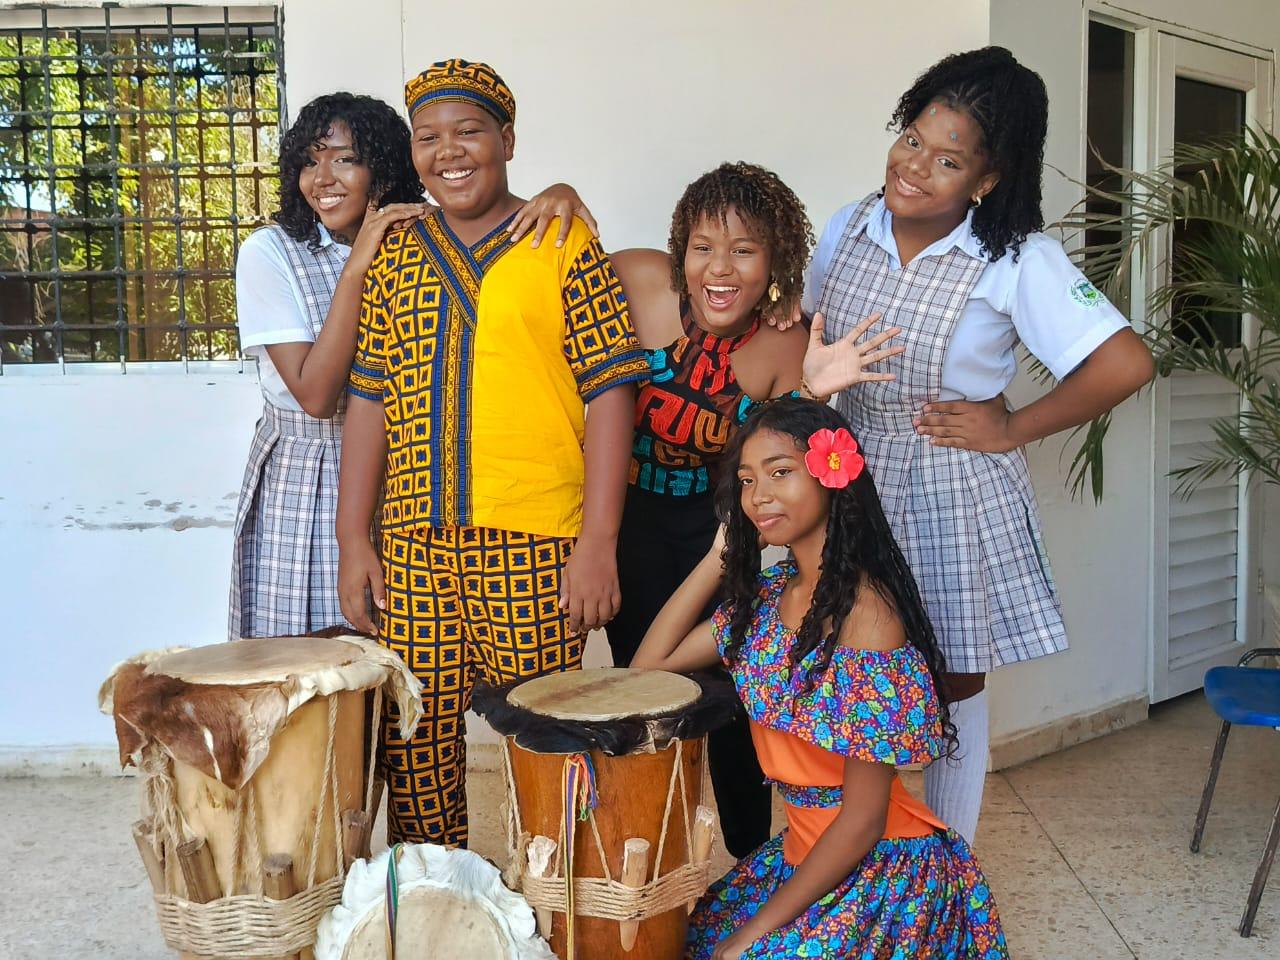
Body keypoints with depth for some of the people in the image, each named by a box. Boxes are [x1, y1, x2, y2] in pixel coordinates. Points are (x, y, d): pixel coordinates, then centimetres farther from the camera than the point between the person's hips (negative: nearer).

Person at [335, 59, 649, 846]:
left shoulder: (563, 244, 0)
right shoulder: (398, 253, 12)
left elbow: (608, 393, -4)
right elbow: (369, 398, 12)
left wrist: (598, 545, -10)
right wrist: (353, 539, 6)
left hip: (536, 544, -4)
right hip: (415, 544, 4)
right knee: (414, 748, 9)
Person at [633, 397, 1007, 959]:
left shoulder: (864, 612, -22)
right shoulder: (767, 597, 1)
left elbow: (863, 818, -21)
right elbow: (650, 663, 7)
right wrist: (722, 554, 2)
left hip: (884, 868, -7)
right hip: (802, 849, 7)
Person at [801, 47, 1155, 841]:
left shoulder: (1020, 260, -16)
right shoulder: (849, 230, -1)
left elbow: (1126, 364, -22)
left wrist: (1011, 431, -15)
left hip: (956, 495, -4)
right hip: (855, 482, 4)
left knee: (954, 687, 11)